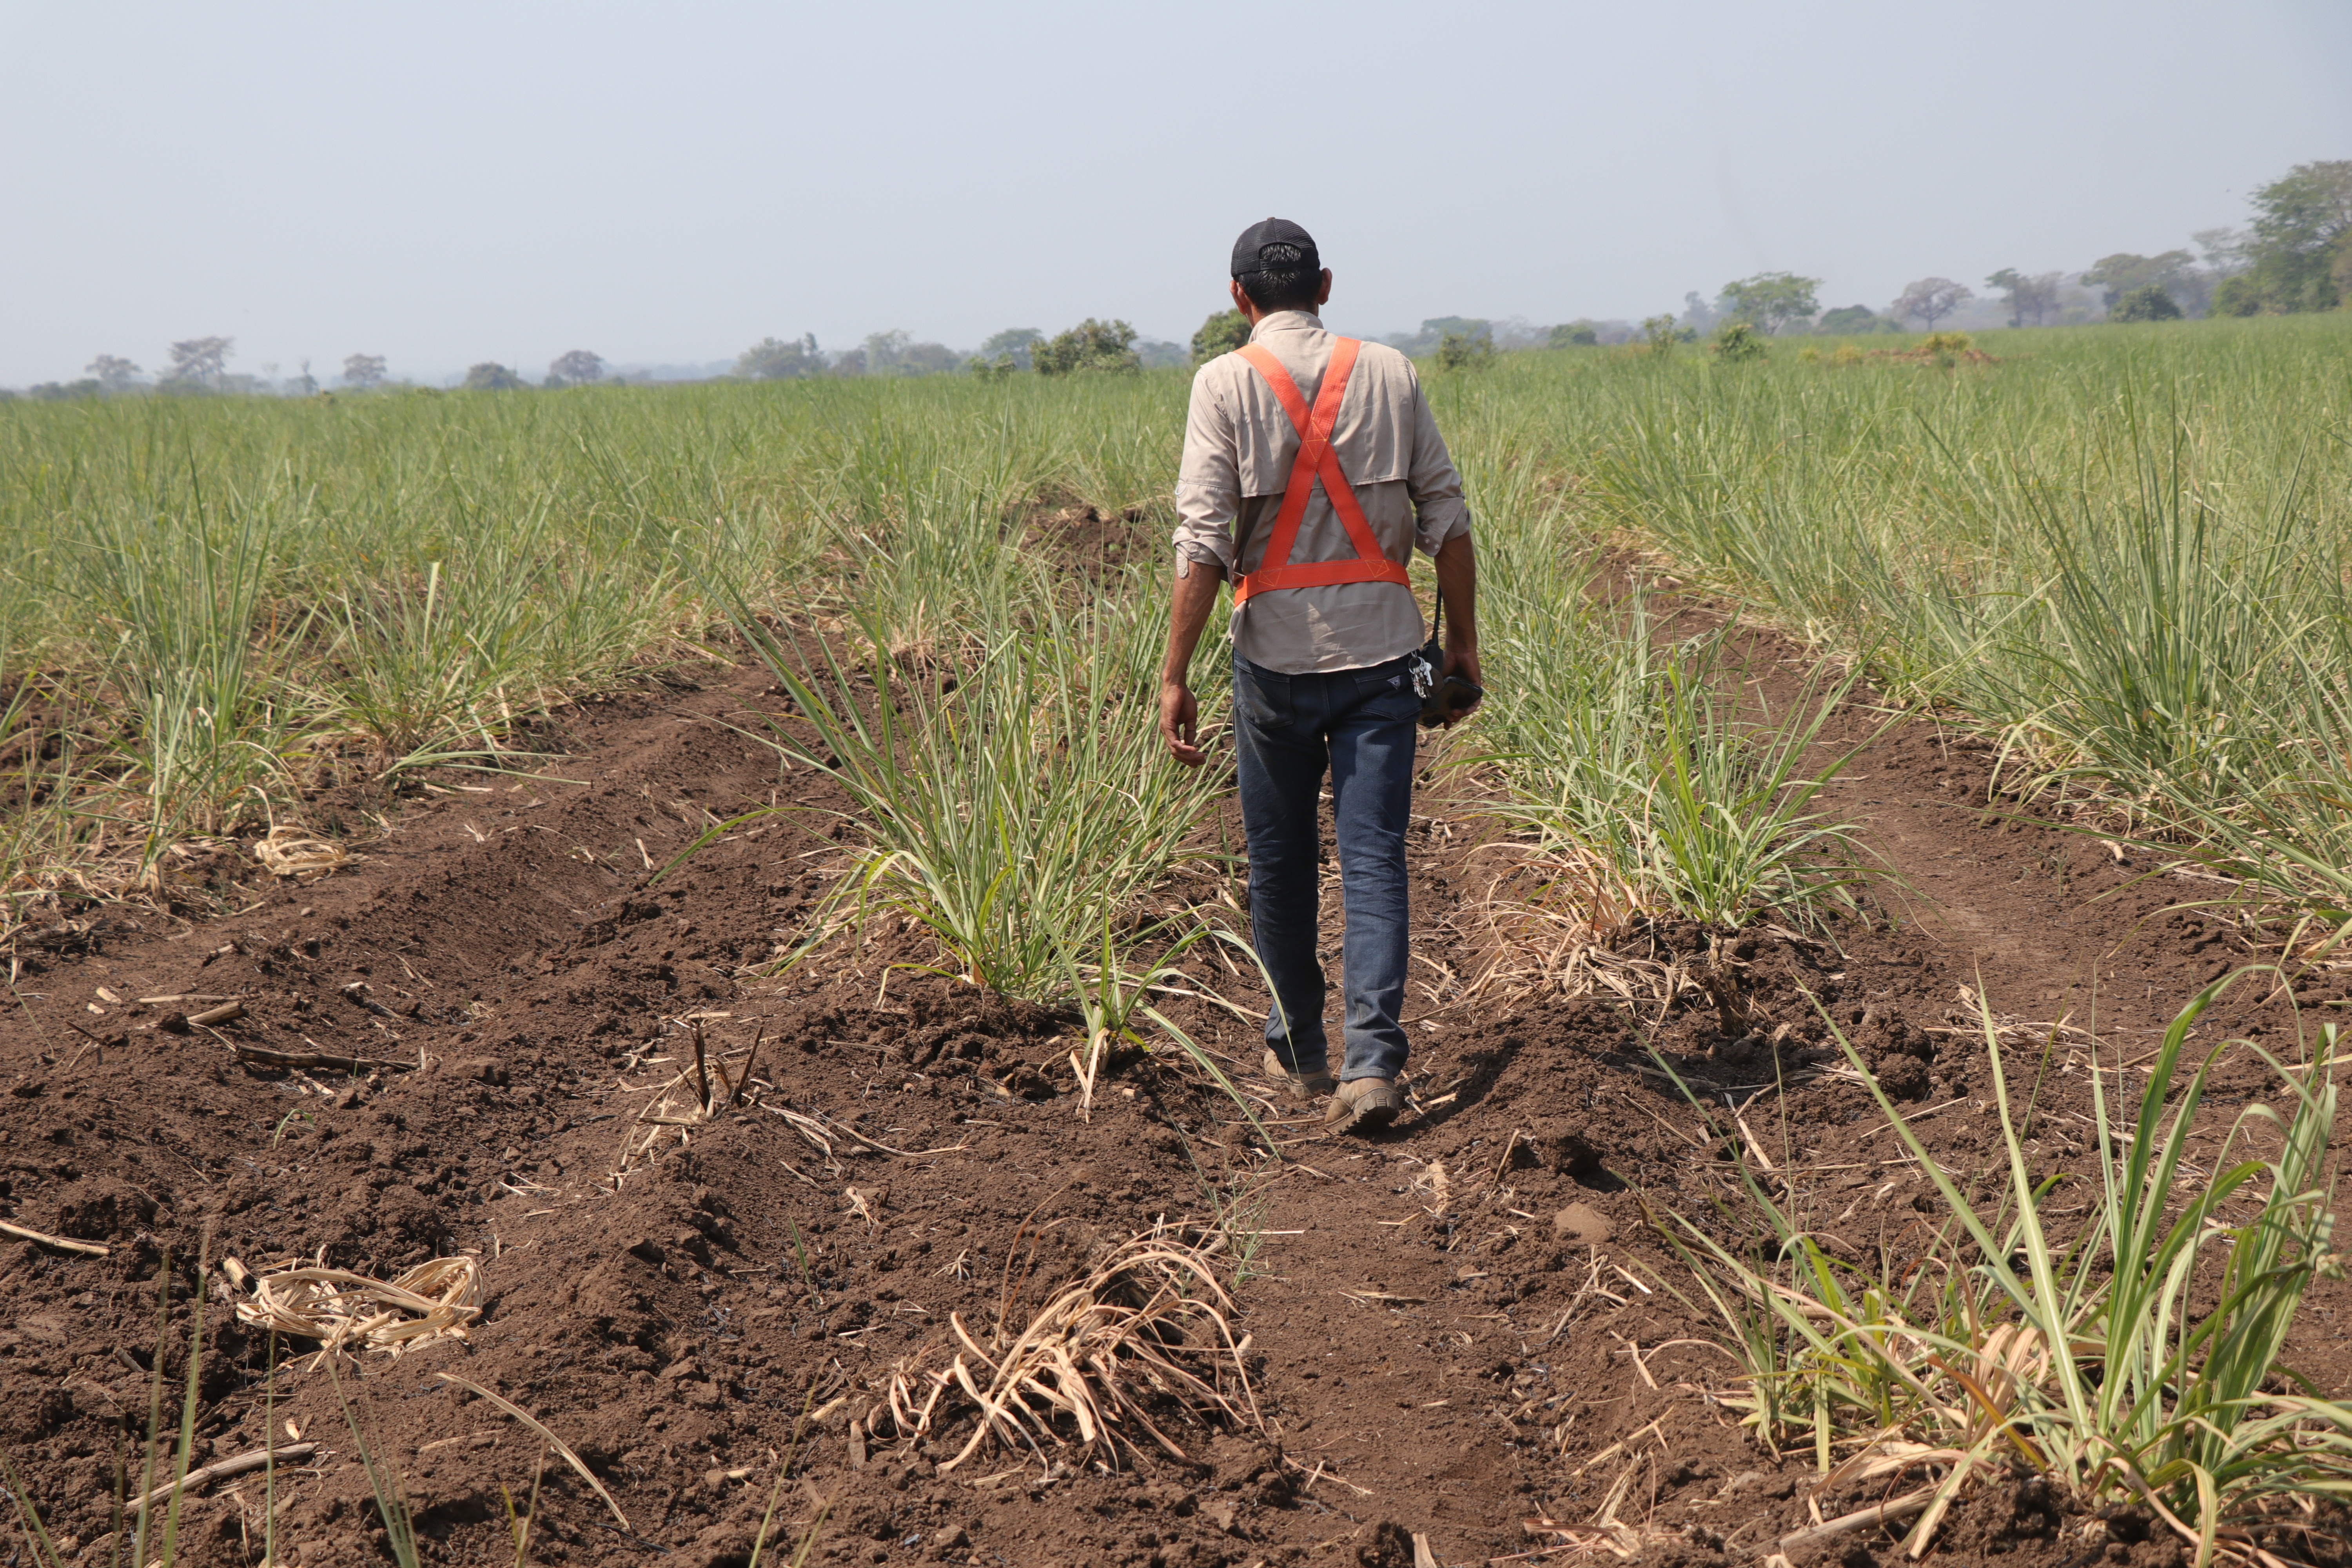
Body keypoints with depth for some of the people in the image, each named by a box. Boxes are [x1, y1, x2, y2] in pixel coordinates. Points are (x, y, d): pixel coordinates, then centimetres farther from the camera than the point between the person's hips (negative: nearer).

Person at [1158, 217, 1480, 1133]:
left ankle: (1299, 1054, 25)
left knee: (1280, 860, 13)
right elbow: (1447, 518, 6)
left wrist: (1175, 676, -8)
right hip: (1383, 647, 1)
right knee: (1373, 854, 0)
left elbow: (1203, 541, -10)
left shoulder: (1226, 383, -3)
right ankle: (1372, 1061, -12)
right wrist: (1463, 641, 16)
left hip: (1278, 652, -1)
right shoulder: (1389, 373, 5)